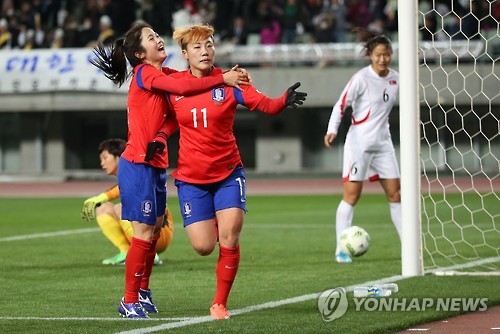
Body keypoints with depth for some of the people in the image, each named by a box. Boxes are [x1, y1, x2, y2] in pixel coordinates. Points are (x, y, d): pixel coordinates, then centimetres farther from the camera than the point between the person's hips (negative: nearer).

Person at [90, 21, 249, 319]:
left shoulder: (164, 75, 13)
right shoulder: (144, 74, -12)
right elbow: (183, 87, -28)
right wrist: (223, 79, -25)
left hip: (156, 166, 9)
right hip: (138, 166, -8)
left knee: (155, 230, 13)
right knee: (144, 233, -6)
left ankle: (142, 291, 27)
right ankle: (130, 302, 3)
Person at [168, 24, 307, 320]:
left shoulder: (229, 82, -7)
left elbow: (265, 104, -17)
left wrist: (285, 101, -36)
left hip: (228, 173, -1)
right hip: (191, 178, 1)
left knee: (229, 239, -12)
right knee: (203, 247, -5)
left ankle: (220, 304, 3)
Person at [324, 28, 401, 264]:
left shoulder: (395, 79, 5)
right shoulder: (362, 78, -12)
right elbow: (341, 104, -13)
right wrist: (332, 130, -23)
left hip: (383, 142, 6)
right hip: (359, 143, -6)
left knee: (395, 194, 6)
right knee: (351, 195, -6)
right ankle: (341, 250, -3)